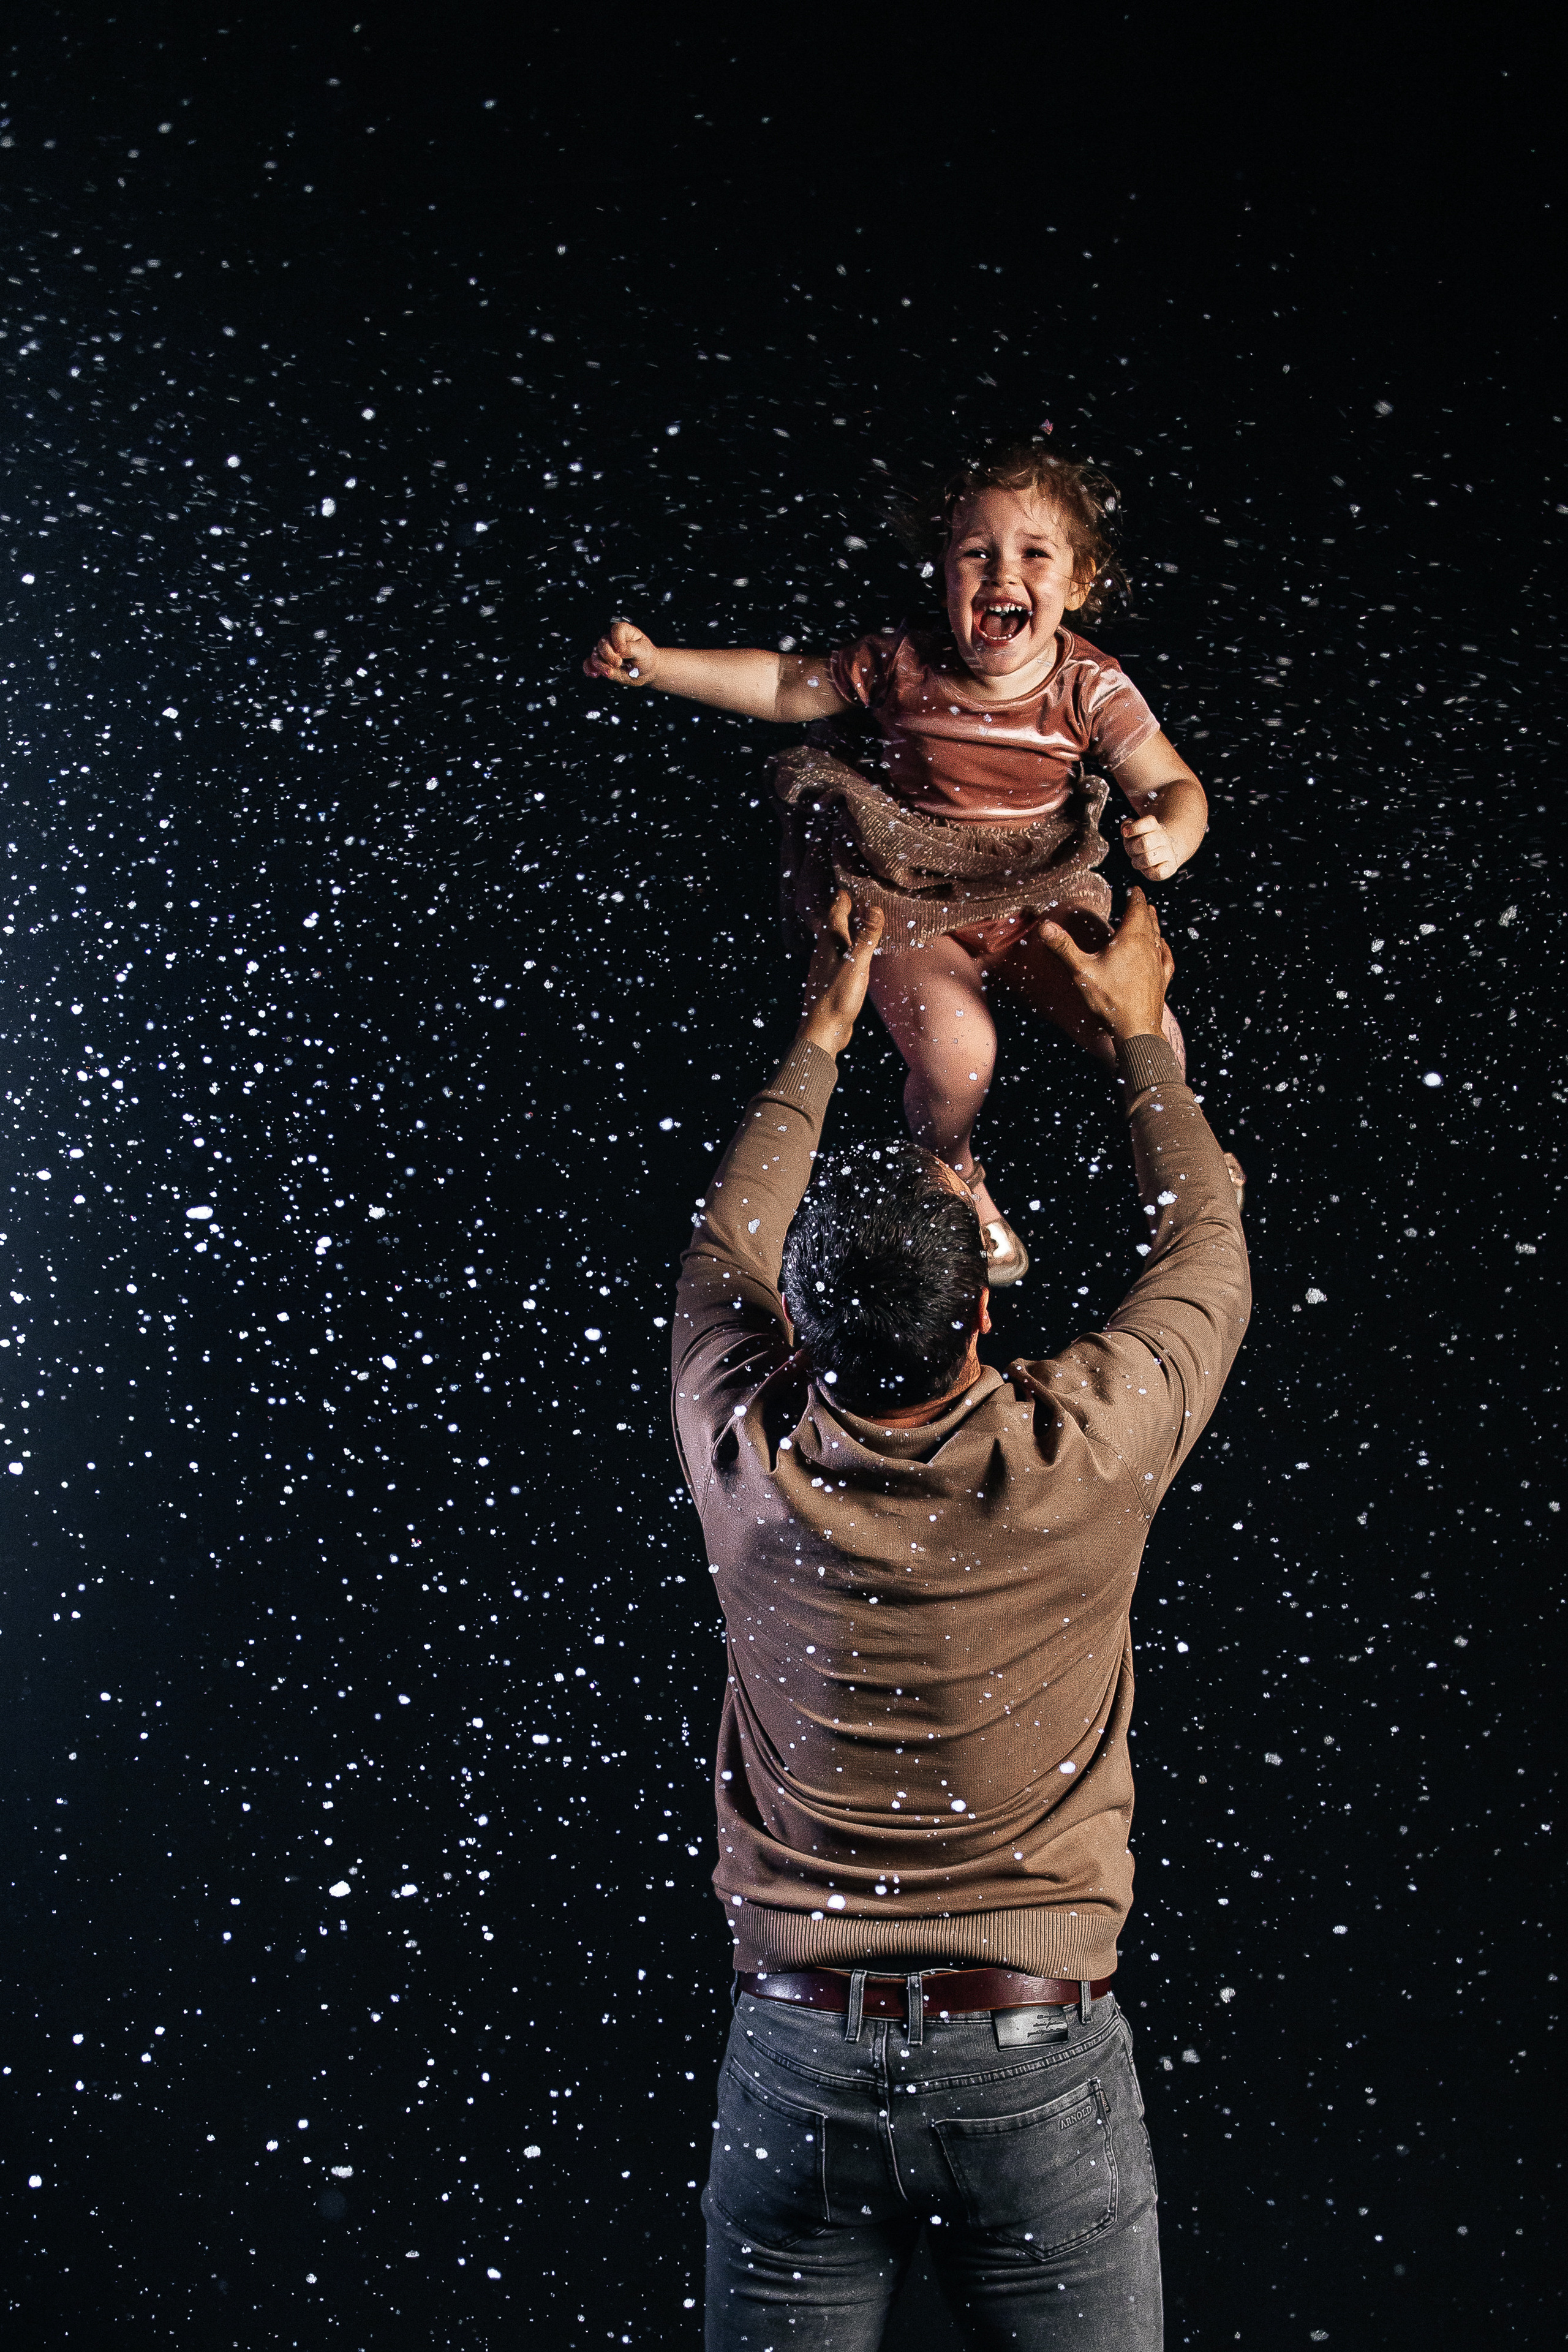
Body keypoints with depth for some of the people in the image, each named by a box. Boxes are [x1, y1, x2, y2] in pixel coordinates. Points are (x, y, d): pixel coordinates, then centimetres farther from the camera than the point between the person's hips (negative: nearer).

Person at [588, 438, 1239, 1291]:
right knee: (955, 1059, -26)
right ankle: (951, 1169, 12)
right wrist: (655, 663, -11)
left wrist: (1169, 837, -31)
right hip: (909, 901, -2)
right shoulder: (900, 667, -16)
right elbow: (782, 685, -2)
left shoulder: (1089, 687, -14)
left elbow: (1174, 787, -6)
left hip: (1037, 895, 2)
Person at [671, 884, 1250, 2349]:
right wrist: (1139, 1034, 19)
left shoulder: (746, 1458, -10)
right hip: (1036, 2061, -1)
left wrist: (820, 1038, 22)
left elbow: (724, 1255, 13)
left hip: (797, 2059, 2)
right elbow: (1201, 1249, 7)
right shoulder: (1084, 1459, -15)